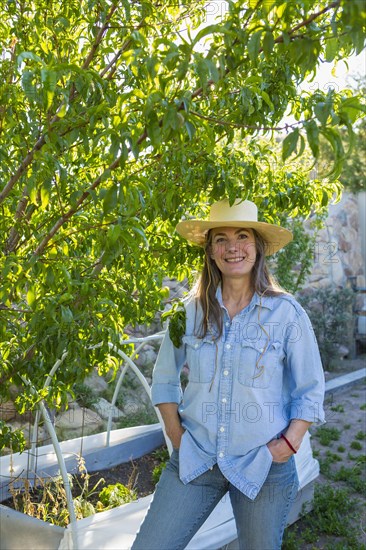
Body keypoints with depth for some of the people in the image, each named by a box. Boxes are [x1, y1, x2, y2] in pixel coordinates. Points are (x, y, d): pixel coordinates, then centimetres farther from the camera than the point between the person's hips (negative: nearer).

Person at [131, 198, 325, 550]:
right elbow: (164, 379, 8)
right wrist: (175, 433, 0)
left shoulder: (286, 312, -7)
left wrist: (289, 443, -10)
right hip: (194, 459, 2)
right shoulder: (191, 311, -2)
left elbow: (310, 391, -1)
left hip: (263, 465, -1)